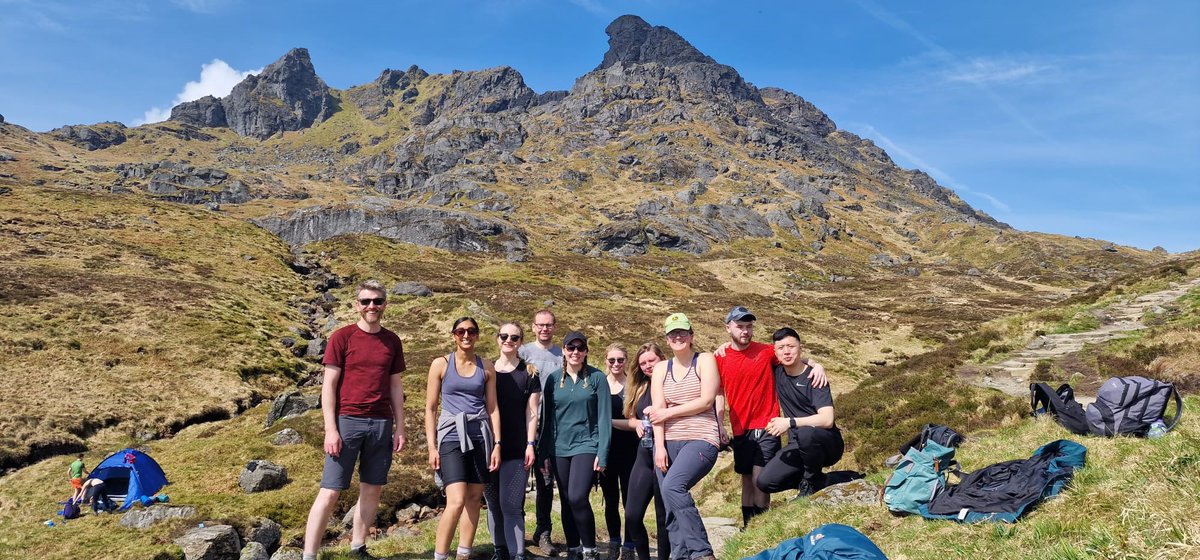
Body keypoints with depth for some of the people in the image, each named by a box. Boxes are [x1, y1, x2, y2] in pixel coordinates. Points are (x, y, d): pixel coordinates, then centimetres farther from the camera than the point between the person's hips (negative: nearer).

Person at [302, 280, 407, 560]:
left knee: (372, 490, 10)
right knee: (330, 492, -2)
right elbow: (329, 385, -4)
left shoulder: (392, 341, 9)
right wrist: (330, 429, -11)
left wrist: (400, 427, 8)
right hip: (347, 421, -4)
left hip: (382, 424, 4)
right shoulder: (342, 337, -2)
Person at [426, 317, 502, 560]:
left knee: (474, 498, 6)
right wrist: (432, 447, -5)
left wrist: (497, 444, 3)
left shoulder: (486, 367, 7)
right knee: (457, 501, -14)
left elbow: (492, 408, 9)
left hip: (480, 436, 3)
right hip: (452, 436, -3)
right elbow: (430, 408, 1)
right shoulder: (441, 364, 1)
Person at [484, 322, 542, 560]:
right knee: (493, 503, 10)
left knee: (511, 505, -7)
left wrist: (530, 445, -6)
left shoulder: (528, 372, 3)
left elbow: (531, 412, 1)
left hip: (517, 449, -3)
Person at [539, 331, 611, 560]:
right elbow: (547, 416, 6)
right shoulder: (554, 378, 5)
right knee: (566, 501, 9)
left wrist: (602, 453, -10)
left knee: (577, 497, -16)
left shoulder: (597, 378, -3)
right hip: (559, 448, 4)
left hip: (586, 445, -3)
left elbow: (604, 417, -5)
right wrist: (544, 452, 4)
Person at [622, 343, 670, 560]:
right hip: (644, 455, 6)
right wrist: (638, 424, -2)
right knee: (632, 515, 4)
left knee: (664, 515, 4)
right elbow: (631, 419, 20)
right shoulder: (639, 388, 12)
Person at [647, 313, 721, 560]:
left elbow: (706, 401, -9)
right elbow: (657, 409, 4)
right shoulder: (661, 368, 13)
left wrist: (668, 412, -5)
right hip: (668, 442, 5)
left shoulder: (705, 360, 2)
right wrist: (659, 446, -7)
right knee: (671, 510, 1)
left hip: (700, 439, -5)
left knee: (672, 486, -27)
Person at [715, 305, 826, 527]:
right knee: (746, 478, 12)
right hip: (740, 430, 2)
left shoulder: (766, 351, -3)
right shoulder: (720, 358, 0)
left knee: (759, 479, -9)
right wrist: (719, 426, -2)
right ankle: (747, 526, 24)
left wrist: (817, 365, -11)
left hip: (766, 427, -2)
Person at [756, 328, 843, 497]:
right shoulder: (777, 372, 1)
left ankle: (814, 480, -11)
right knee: (764, 482, -15)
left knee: (804, 432, -39)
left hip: (827, 444, -5)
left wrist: (790, 422, -30)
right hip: (798, 446, 5)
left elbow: (827, 420, -25)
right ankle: (807, 481, 10)